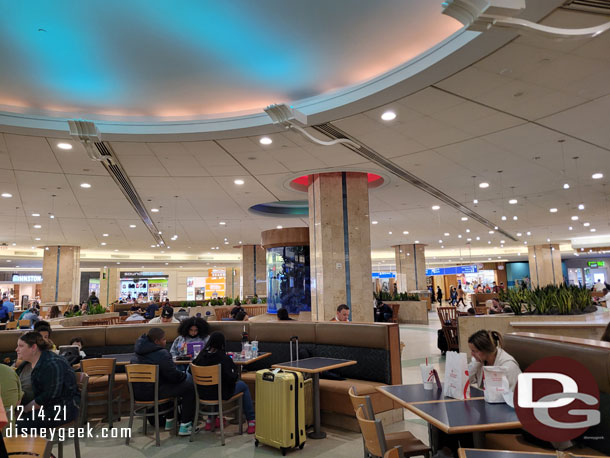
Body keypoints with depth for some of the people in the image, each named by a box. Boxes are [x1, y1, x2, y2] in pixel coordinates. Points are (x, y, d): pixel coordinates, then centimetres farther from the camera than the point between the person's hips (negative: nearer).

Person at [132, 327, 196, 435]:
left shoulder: (140, 350, 9)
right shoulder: (161, 354, -20)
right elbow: (174, 375, -18)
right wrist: (185, 375, 4)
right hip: (151, 392, -9)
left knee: (171, 385, 33)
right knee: (190, 387, -2)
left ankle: (170, 421, 38)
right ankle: (185, 426, 1)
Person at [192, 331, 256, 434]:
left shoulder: (201, 355, -7)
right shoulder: (223, 357, -21)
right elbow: (230, 379, -23)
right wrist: (235, 373, -2)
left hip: (203, 393, 6)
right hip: (221, 394, -5)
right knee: (243, 385, 19)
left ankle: (210, 420, 37)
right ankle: (251, 421, 18)